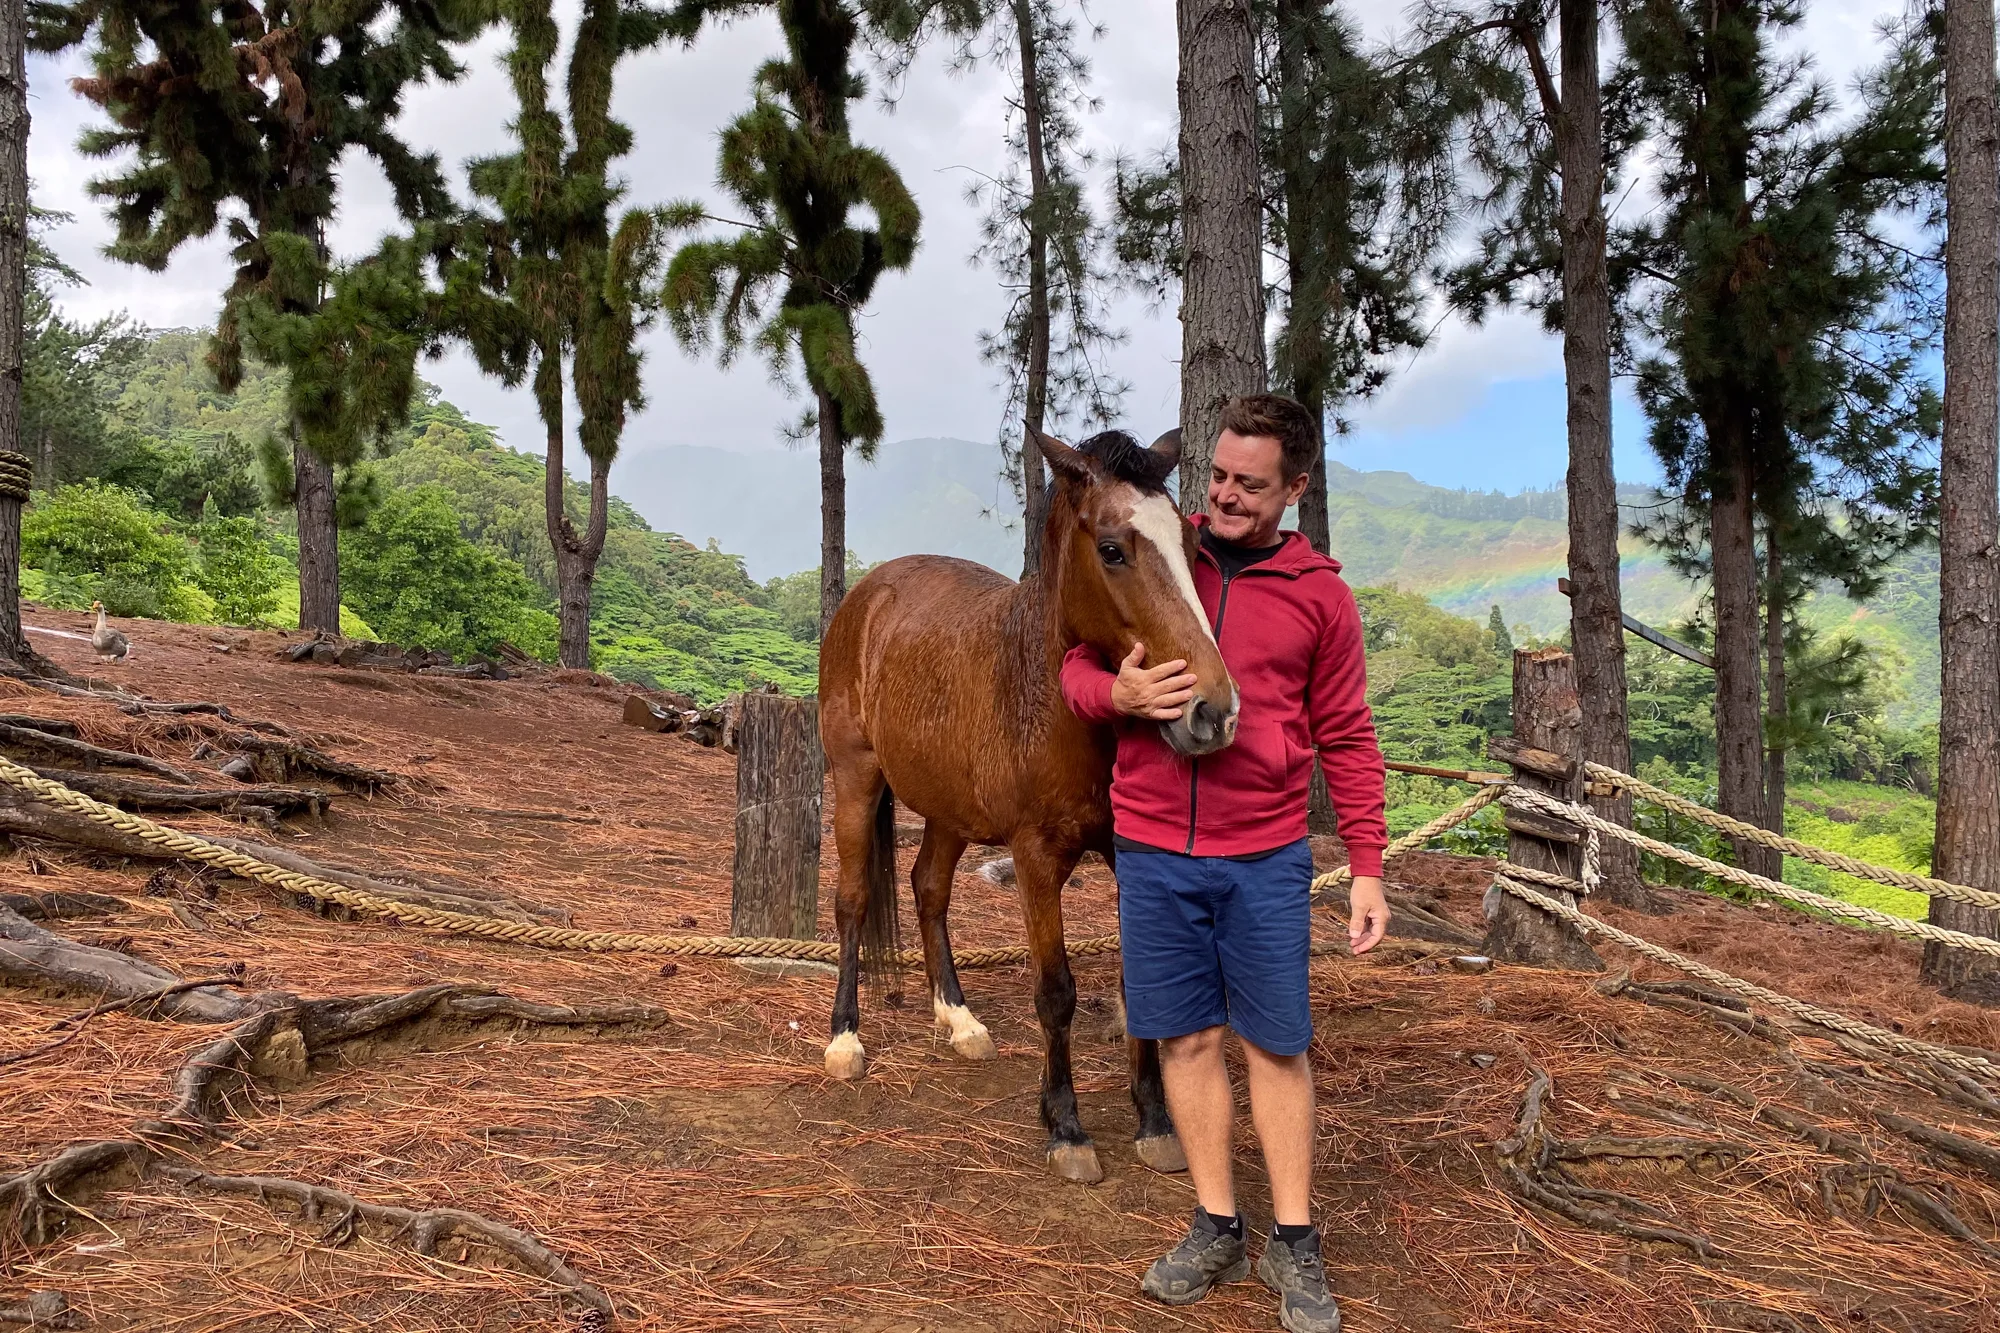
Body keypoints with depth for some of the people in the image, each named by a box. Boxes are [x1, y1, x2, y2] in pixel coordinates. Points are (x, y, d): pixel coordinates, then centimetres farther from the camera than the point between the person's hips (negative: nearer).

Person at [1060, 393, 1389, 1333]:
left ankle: (1293, 1245, 23)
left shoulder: (1319, 594, 0)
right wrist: (1117, 693, -15)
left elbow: (1346, 737, 3)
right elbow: (1077, 665, 8)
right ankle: (1216, 1231, 26)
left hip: (1265, 858, -1)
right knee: (1187, 1037, 10)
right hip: (1152, 849, 1)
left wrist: (1368, 866, 0)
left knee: (1276, 1045, 7)